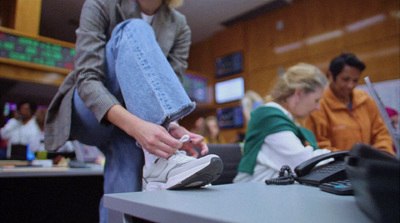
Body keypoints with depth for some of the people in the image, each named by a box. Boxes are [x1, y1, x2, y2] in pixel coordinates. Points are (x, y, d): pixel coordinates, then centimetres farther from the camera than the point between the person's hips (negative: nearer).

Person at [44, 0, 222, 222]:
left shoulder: (179, 27, -3)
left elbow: (167, 92, -10)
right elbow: (87, 78, -23)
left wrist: (171, 127, -33)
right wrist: (134, 125, -41)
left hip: (129, 128, 3)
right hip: (91, 114, -2)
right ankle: (160, 162, -37)